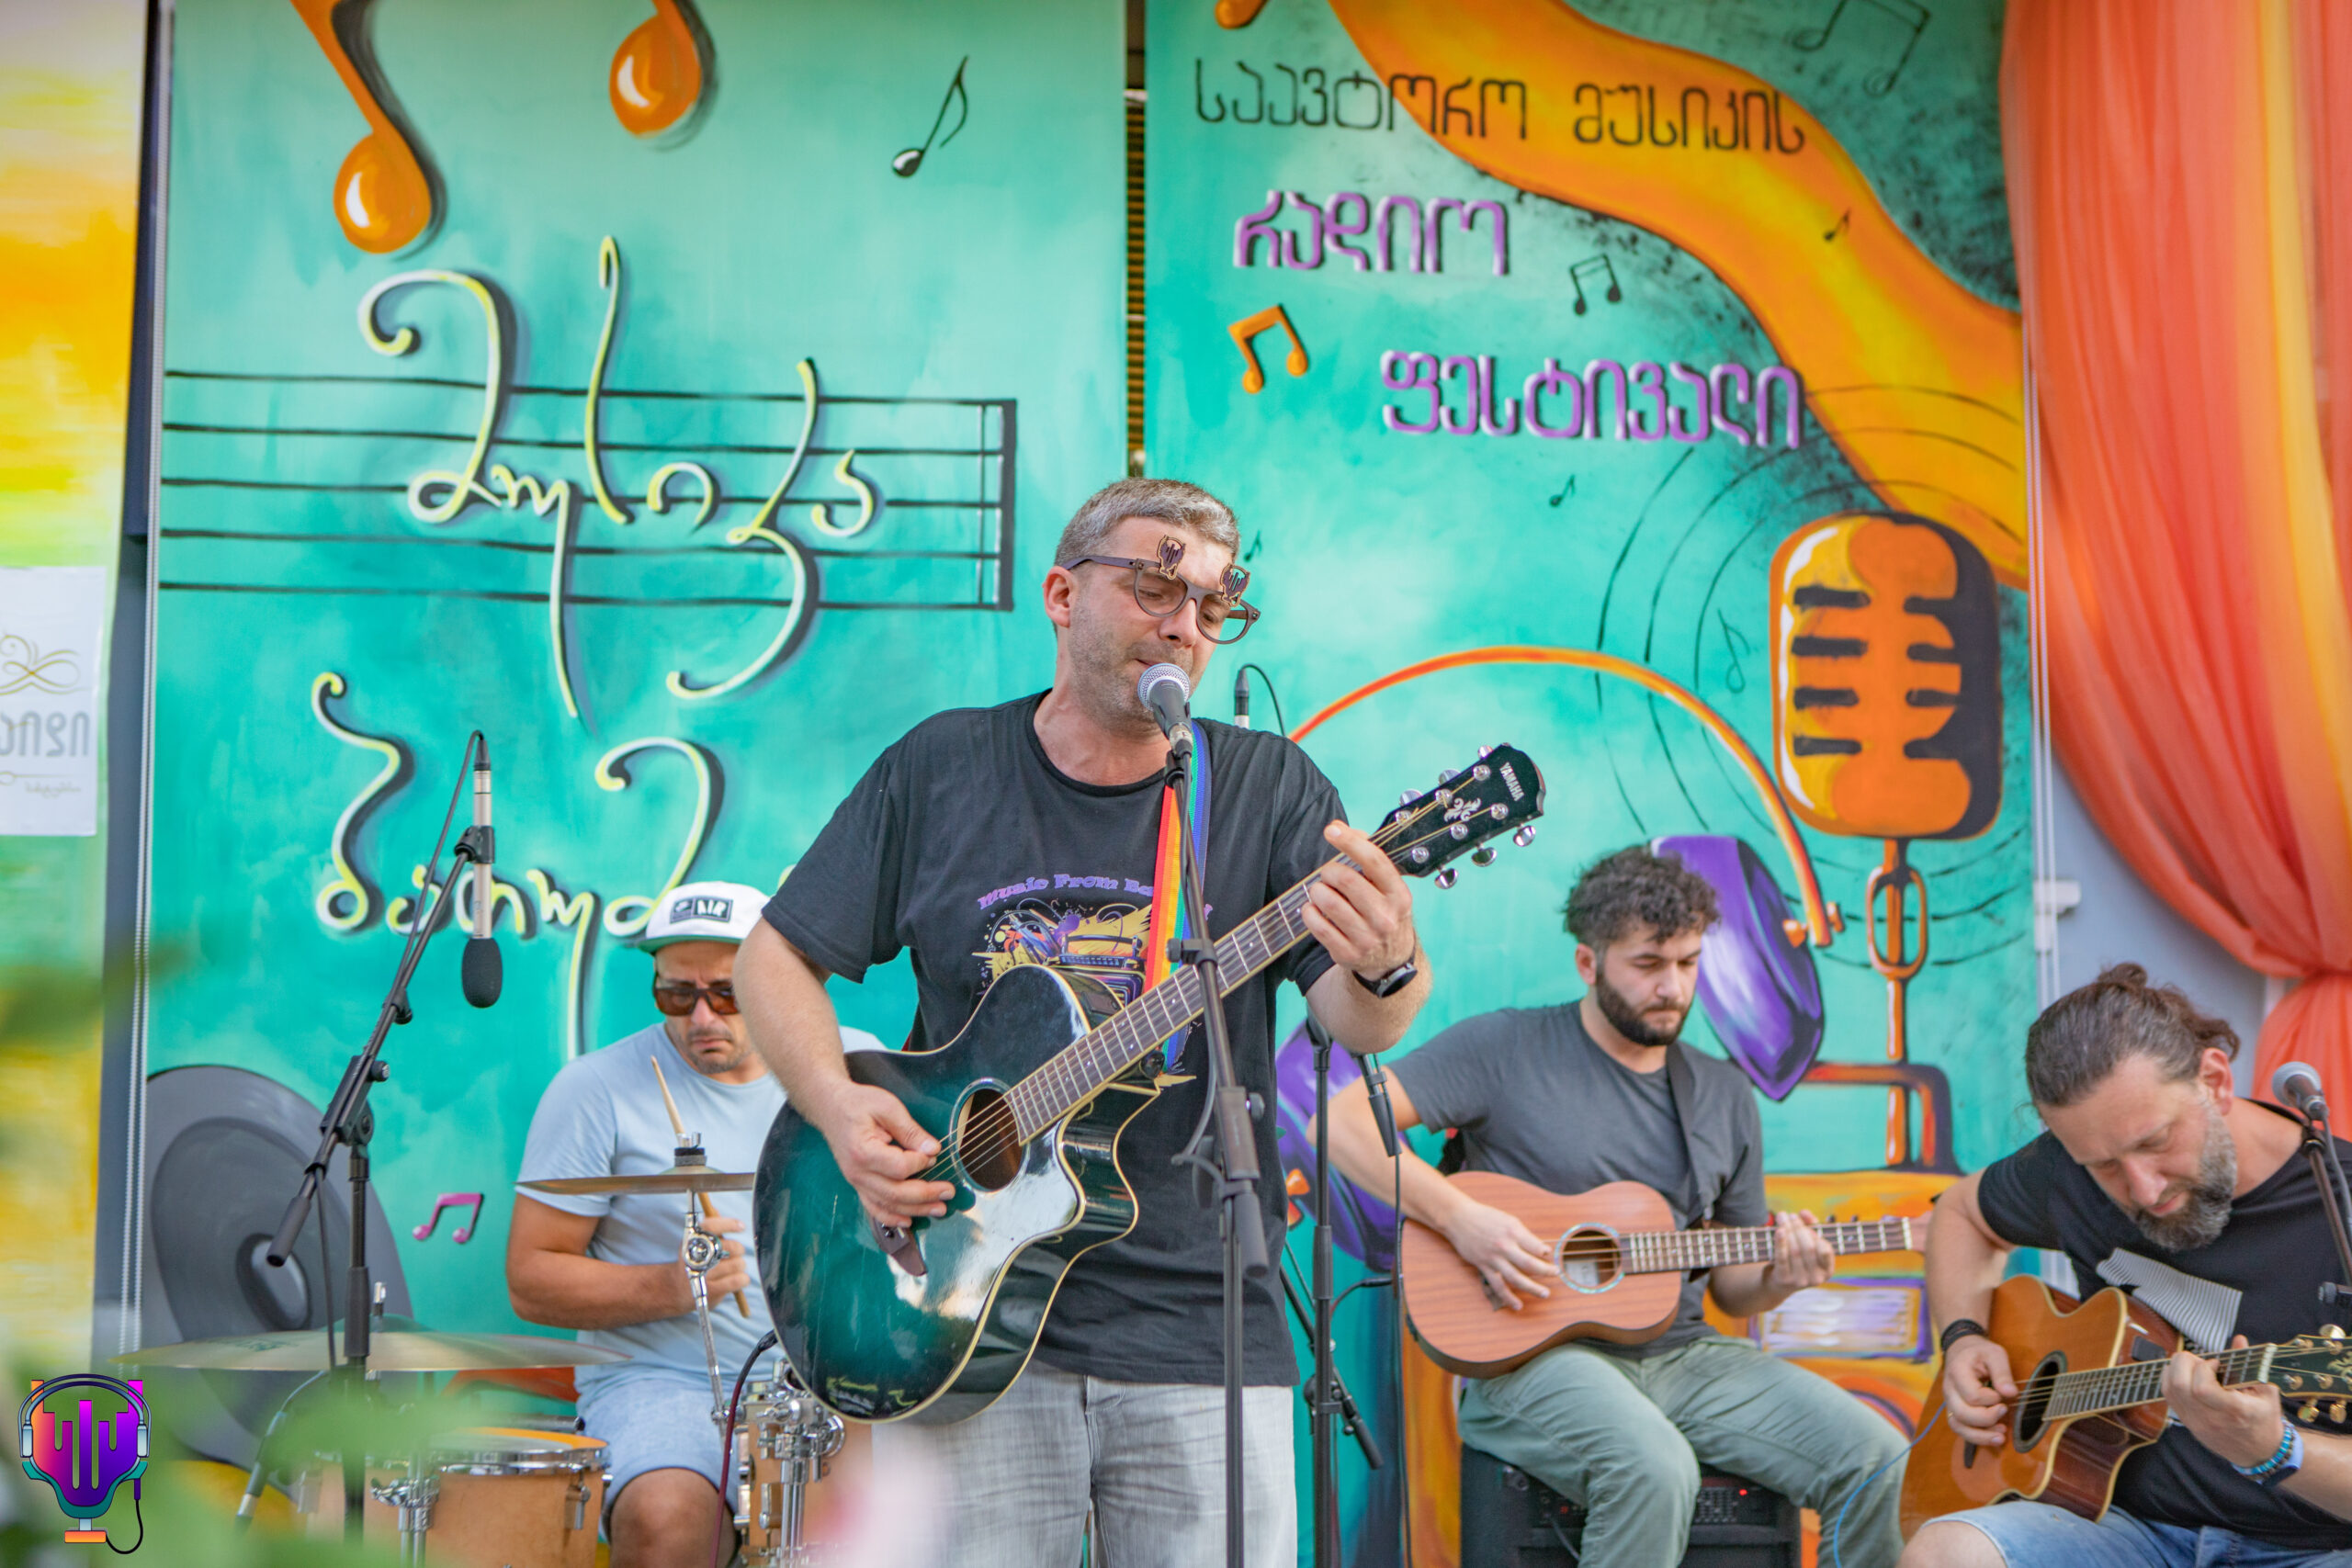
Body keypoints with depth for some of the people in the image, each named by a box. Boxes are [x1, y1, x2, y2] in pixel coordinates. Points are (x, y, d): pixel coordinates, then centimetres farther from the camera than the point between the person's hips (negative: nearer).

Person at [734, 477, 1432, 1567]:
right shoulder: (939, 771, 5)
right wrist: (837, 1105, -10)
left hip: (1202, 1332, 0)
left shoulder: (1267, 786, 3)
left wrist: (1385, 973, -31)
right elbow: (776, 956, 9)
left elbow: (1364, 1026, -7)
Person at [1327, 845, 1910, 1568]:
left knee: (1878, 1460, -14)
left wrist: (1778, 1278, -4)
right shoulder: (1506, 1048, -1)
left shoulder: (1725, 1096, 15)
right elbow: (1344, 1123, -10)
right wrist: (1462, 1217, -19)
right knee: (1655, 1471, -36)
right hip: (1528, 1350, -5)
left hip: (1681, 1353, 6)